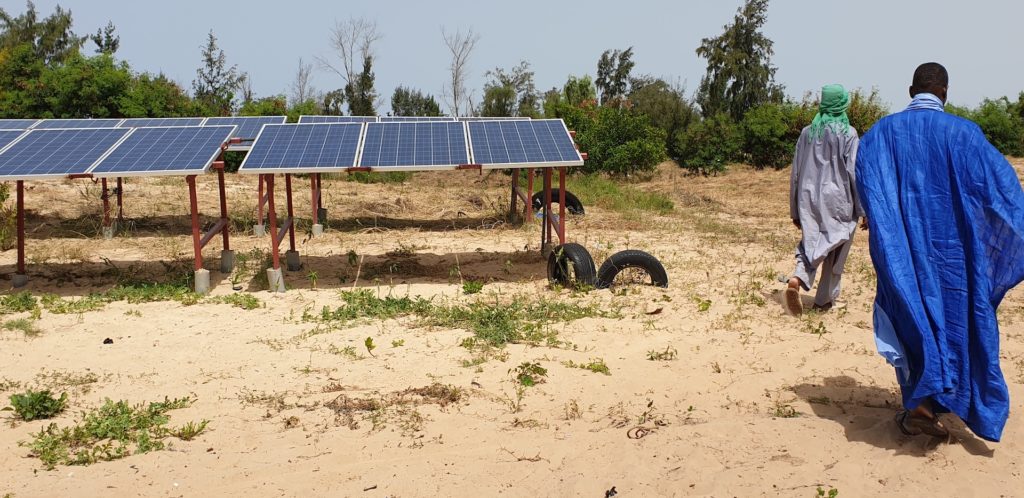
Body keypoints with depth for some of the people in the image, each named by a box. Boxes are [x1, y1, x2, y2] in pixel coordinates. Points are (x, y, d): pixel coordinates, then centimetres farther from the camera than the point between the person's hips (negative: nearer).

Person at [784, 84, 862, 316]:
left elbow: (796, 173, 7)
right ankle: (824, 299, 15)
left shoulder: (807, 132, 5)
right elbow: (854, 172, -10)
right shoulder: (848, 134, -7)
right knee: (835, 249, 9)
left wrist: (795, 210, 15)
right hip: (837, 200, -3)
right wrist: (863, 208, -3)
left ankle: (797, 279, -20)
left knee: (810, 242, 8)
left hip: (809, 197, 3)